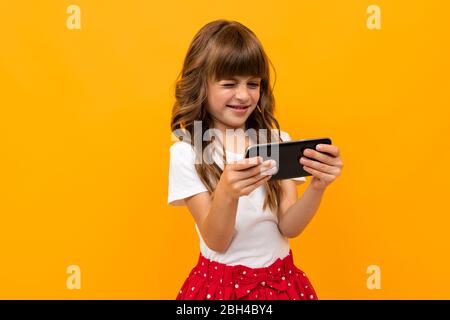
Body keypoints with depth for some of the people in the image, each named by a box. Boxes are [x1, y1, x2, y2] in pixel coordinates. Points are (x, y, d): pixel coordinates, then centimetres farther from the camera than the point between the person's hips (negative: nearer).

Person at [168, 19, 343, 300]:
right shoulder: (186, 153, -11)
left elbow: (289, 227, -9)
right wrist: (226, 193, -34)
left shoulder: (279, 141, -4)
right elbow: (216, 242, -15)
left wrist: (317, 187, -27)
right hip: (220, 283, -2)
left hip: (281, 279, 3)